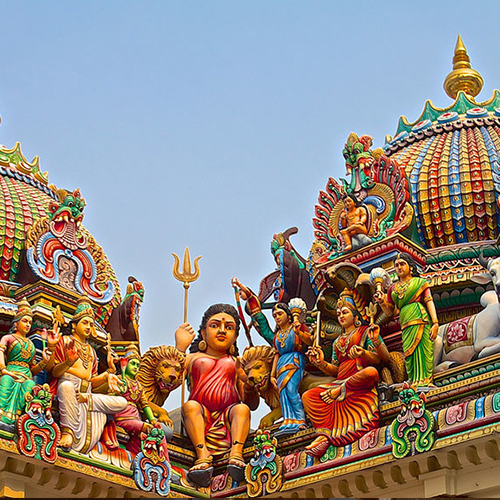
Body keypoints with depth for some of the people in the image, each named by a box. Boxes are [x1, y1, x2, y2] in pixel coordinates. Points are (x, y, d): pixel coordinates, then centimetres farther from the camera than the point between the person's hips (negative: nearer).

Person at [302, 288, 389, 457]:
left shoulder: (366, 331, 12)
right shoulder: (338, 341, 28)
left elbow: (378, 359, -2)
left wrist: (363, 353, -22)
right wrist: (321, 363, 2)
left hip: (361, 382, -5)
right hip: (341, 381, 5)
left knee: (370, 372, -41)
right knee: (307, 396, -16)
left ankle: (340, 392, -22)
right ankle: (325, 435, -32)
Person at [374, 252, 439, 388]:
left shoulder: (420, 282, 11)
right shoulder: (393, 288, 21)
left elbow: (430, 302, 2)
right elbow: (390, 312, 22)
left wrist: (435, 323, -10)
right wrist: (382, 302, 1)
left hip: (421, 320, -3)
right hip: (406, 324, 3)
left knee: (422, 351, -12)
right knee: (410, 354, -6)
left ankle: (424, 381, -13)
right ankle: (414, 382, -7)